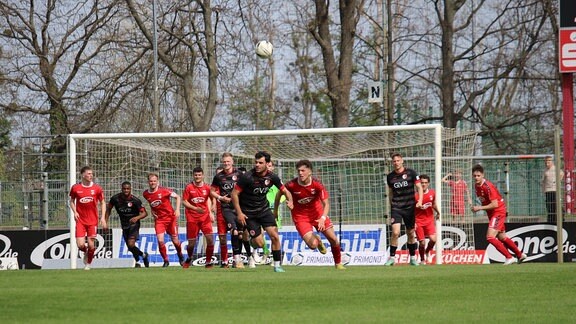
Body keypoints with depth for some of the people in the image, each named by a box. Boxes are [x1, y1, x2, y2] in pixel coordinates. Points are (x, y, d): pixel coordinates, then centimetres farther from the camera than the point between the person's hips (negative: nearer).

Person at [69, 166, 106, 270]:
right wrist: (75, 212, -3)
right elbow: (72, 201, 14)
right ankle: (86, 253, 25)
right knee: (81, 245, -10)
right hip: (80, 220, 0)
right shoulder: (75, 188, -1)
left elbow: (102, 203, 9)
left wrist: (103, 217, -2)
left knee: (91, 245, -2)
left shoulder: (97, 188, -1)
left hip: (93, 220, 0)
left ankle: (88, 264, 20)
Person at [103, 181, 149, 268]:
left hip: (134, 224, -5)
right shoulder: (115, 198, -8)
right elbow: (108, 208, 9)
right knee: (130, 247, 7)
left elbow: (144, 213, -14)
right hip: (124, 225, 5)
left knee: (131, 244, -21)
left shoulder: (135, 200, -18)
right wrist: (105, 222, 5)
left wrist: (137, 217, -34)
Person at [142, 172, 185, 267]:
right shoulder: (146, 194, -1)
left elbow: (177, 197, -4)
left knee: (175, 241, 5)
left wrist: (177, 210, -14)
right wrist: (152, 211, 4)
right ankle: (165, 260, 5)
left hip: (170, 217, -2)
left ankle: (180, 255, 36)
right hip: (159, 219, 2)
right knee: (160, 241, -14)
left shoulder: (163, 191, -14)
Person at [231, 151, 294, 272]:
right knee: (259, 243, -8)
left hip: (264, 209, 3)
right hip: (248, 213, -3)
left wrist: (290, 201, -16)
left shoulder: (272, 177, -8)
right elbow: (234, 194, -14)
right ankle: (251, 241, 30)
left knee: (275, 236, -10)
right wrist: (239, 213, -17)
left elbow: (284, 190, 6)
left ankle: (277, 265, 3)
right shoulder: (247, 177, -21)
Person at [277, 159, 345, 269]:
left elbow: (326, 204, -19)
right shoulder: (291, 185, -21)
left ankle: (338, 263, 25)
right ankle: (317, 240, 23)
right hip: (300, 217, -2)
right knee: (313, 245, -17)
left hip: (317, 213, 2)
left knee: (333, 239, -1)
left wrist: (323, 218, -37)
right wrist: (275, 211, 6)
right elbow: (279, 194, 0)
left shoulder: (317, 184, -20)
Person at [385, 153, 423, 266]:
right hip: (396, 208, 1)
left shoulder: (411, 173, -1)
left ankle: (413, 257, 21)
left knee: (410, 234, 7)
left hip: (409, 207, -1)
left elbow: (419, 187, 1)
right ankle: (392, 257, -7)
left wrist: (420, 201, -14)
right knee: (395, 232, -15)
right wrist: (391, 208, 17)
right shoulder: (390, 177, 6)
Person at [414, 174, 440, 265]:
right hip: (418, 221, -3)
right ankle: (422, 260, 21)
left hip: (429, 220, 3)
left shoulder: (432, 193, -1)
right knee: (422, 242, -3)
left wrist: (438, 212, 5)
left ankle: (427, 252, 19)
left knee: (433, 239, -13)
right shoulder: (416, 195, -13)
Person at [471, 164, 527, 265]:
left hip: (498, 212, -9)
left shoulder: (487, 186, -23)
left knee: (490, 237, -18)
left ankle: (509, 257, -10)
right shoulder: (476, 186, 4)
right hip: (492, 214, 9)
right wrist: (477, 208, 6)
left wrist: (480, 208, -24)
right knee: (502, 237, 18)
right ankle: (520, 255, 35)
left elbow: (495, 204, -25)